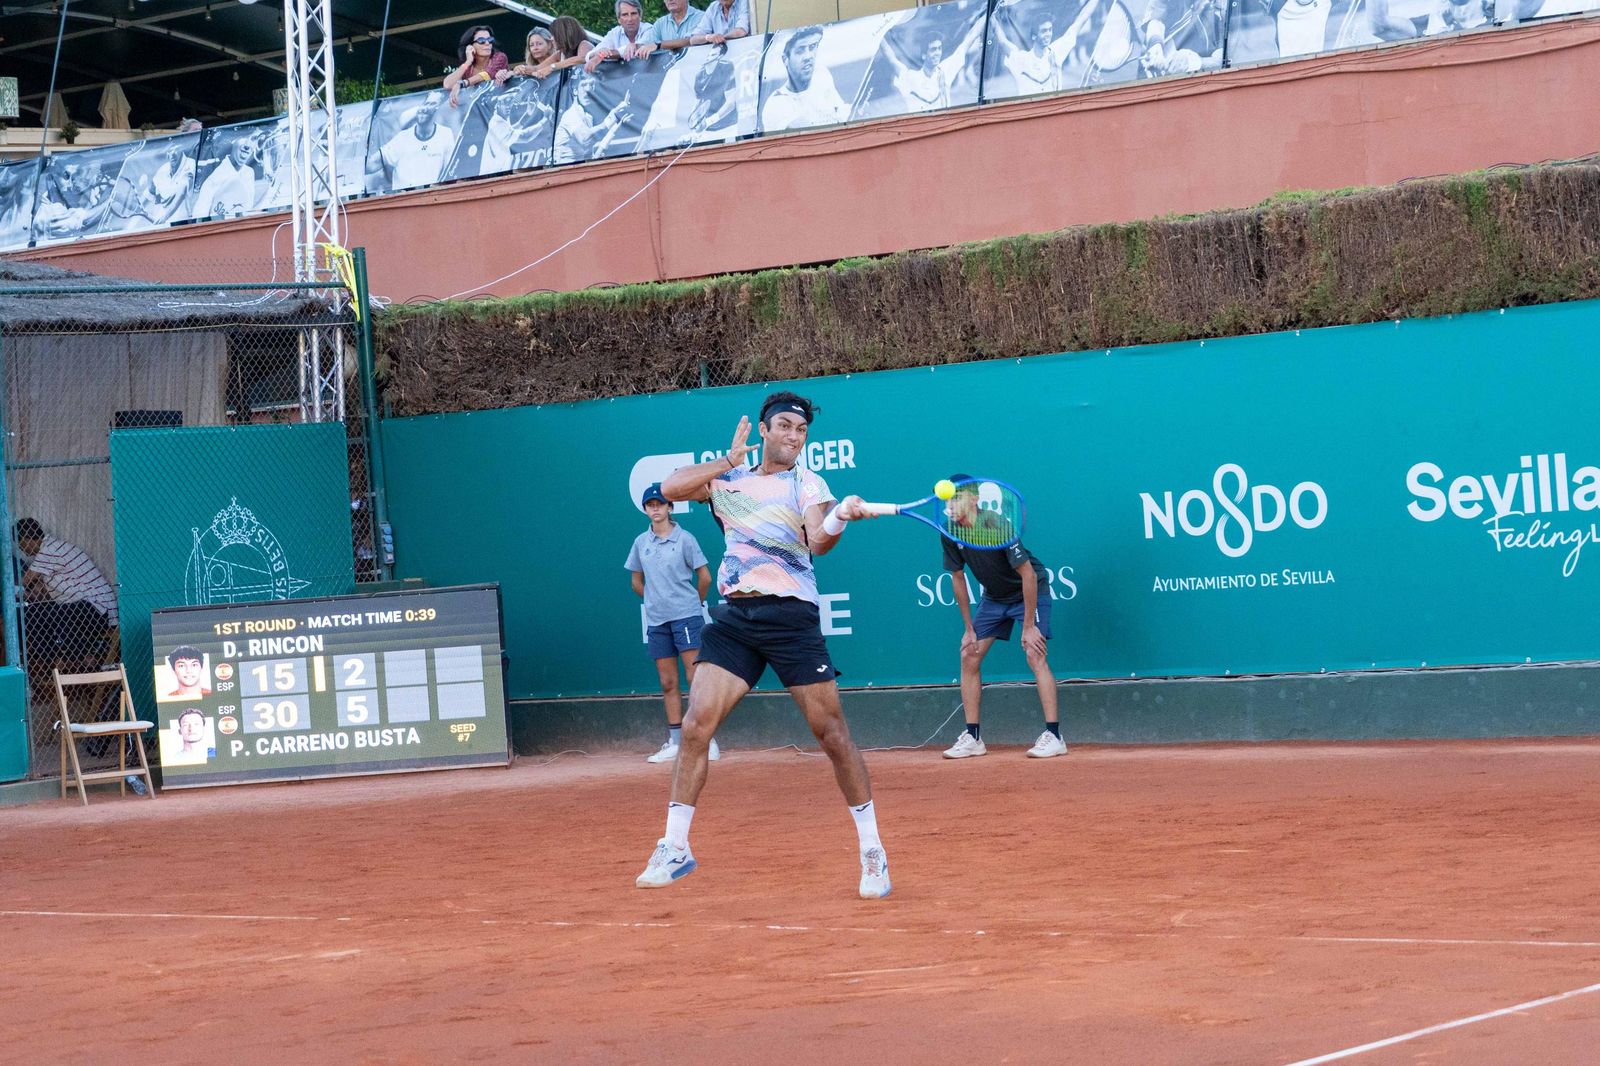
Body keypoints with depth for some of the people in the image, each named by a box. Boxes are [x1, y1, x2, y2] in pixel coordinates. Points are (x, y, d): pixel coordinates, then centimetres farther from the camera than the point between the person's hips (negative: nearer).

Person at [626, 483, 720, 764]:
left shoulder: (684, 538, -3)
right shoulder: (641, 542, 9)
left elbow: (704, 577, 2)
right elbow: (637, 582, 20)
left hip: (686, 616, -4)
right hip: (657, 621, 5)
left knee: (695, 677, -10)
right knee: (668, 683, 7)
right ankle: (674, 743, 10)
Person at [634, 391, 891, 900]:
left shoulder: (807, 484, 5)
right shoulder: (728, 479, 15)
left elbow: (817, 542, -13)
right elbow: (670, 487, 2)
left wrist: (838, 520, -35)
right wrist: (729, 461, -3)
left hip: (790, 615, -3)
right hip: (734, 617, 3)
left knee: (832, 731, -4)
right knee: (696, 725, -7)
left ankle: (872, 851, 6)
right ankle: (675, 848, 3)